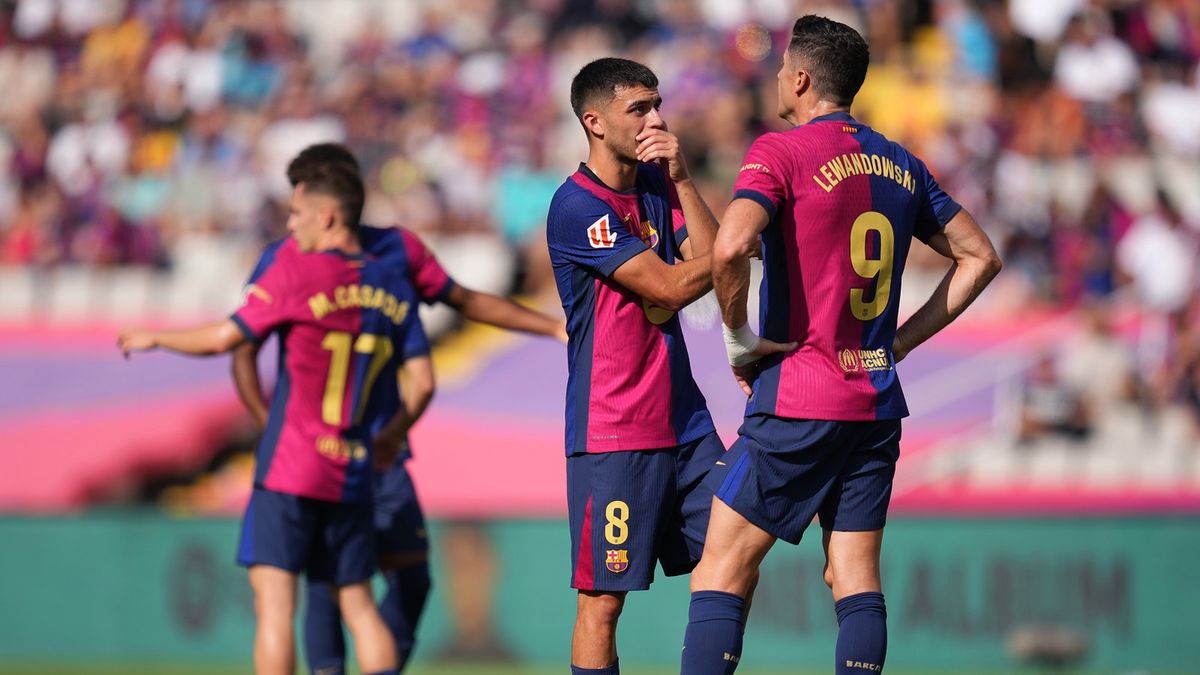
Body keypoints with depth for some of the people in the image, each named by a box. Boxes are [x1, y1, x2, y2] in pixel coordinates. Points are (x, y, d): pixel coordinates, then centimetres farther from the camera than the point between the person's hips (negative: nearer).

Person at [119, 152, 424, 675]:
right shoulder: (392, 289, 7)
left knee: (274, 597, -7)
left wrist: (154, 338, 9)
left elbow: (223, 339, -7)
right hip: (354, 473, 6)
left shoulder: (295, 271, -8)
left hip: (291, 466, -6)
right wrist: (393, 434, 24)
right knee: (357, 602, 10)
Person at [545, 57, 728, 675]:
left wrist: (680, 178, -7)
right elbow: (670, 288, -16)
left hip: (683, 419, 8)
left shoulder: (658, 185, 13)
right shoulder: (576, 207, -12)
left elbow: (710, 262, 0)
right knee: (603, 597, -6)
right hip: (612, 432, -8)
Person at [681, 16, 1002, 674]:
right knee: (856, 577, 6)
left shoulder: (781, 152, -8)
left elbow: (729, 248, -25)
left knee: (721, 570, -1)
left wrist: (739, 336, -10)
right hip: (877, 402, 6)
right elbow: (980, 257, 18)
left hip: (796, 402, -6)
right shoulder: (900, 164, 11)